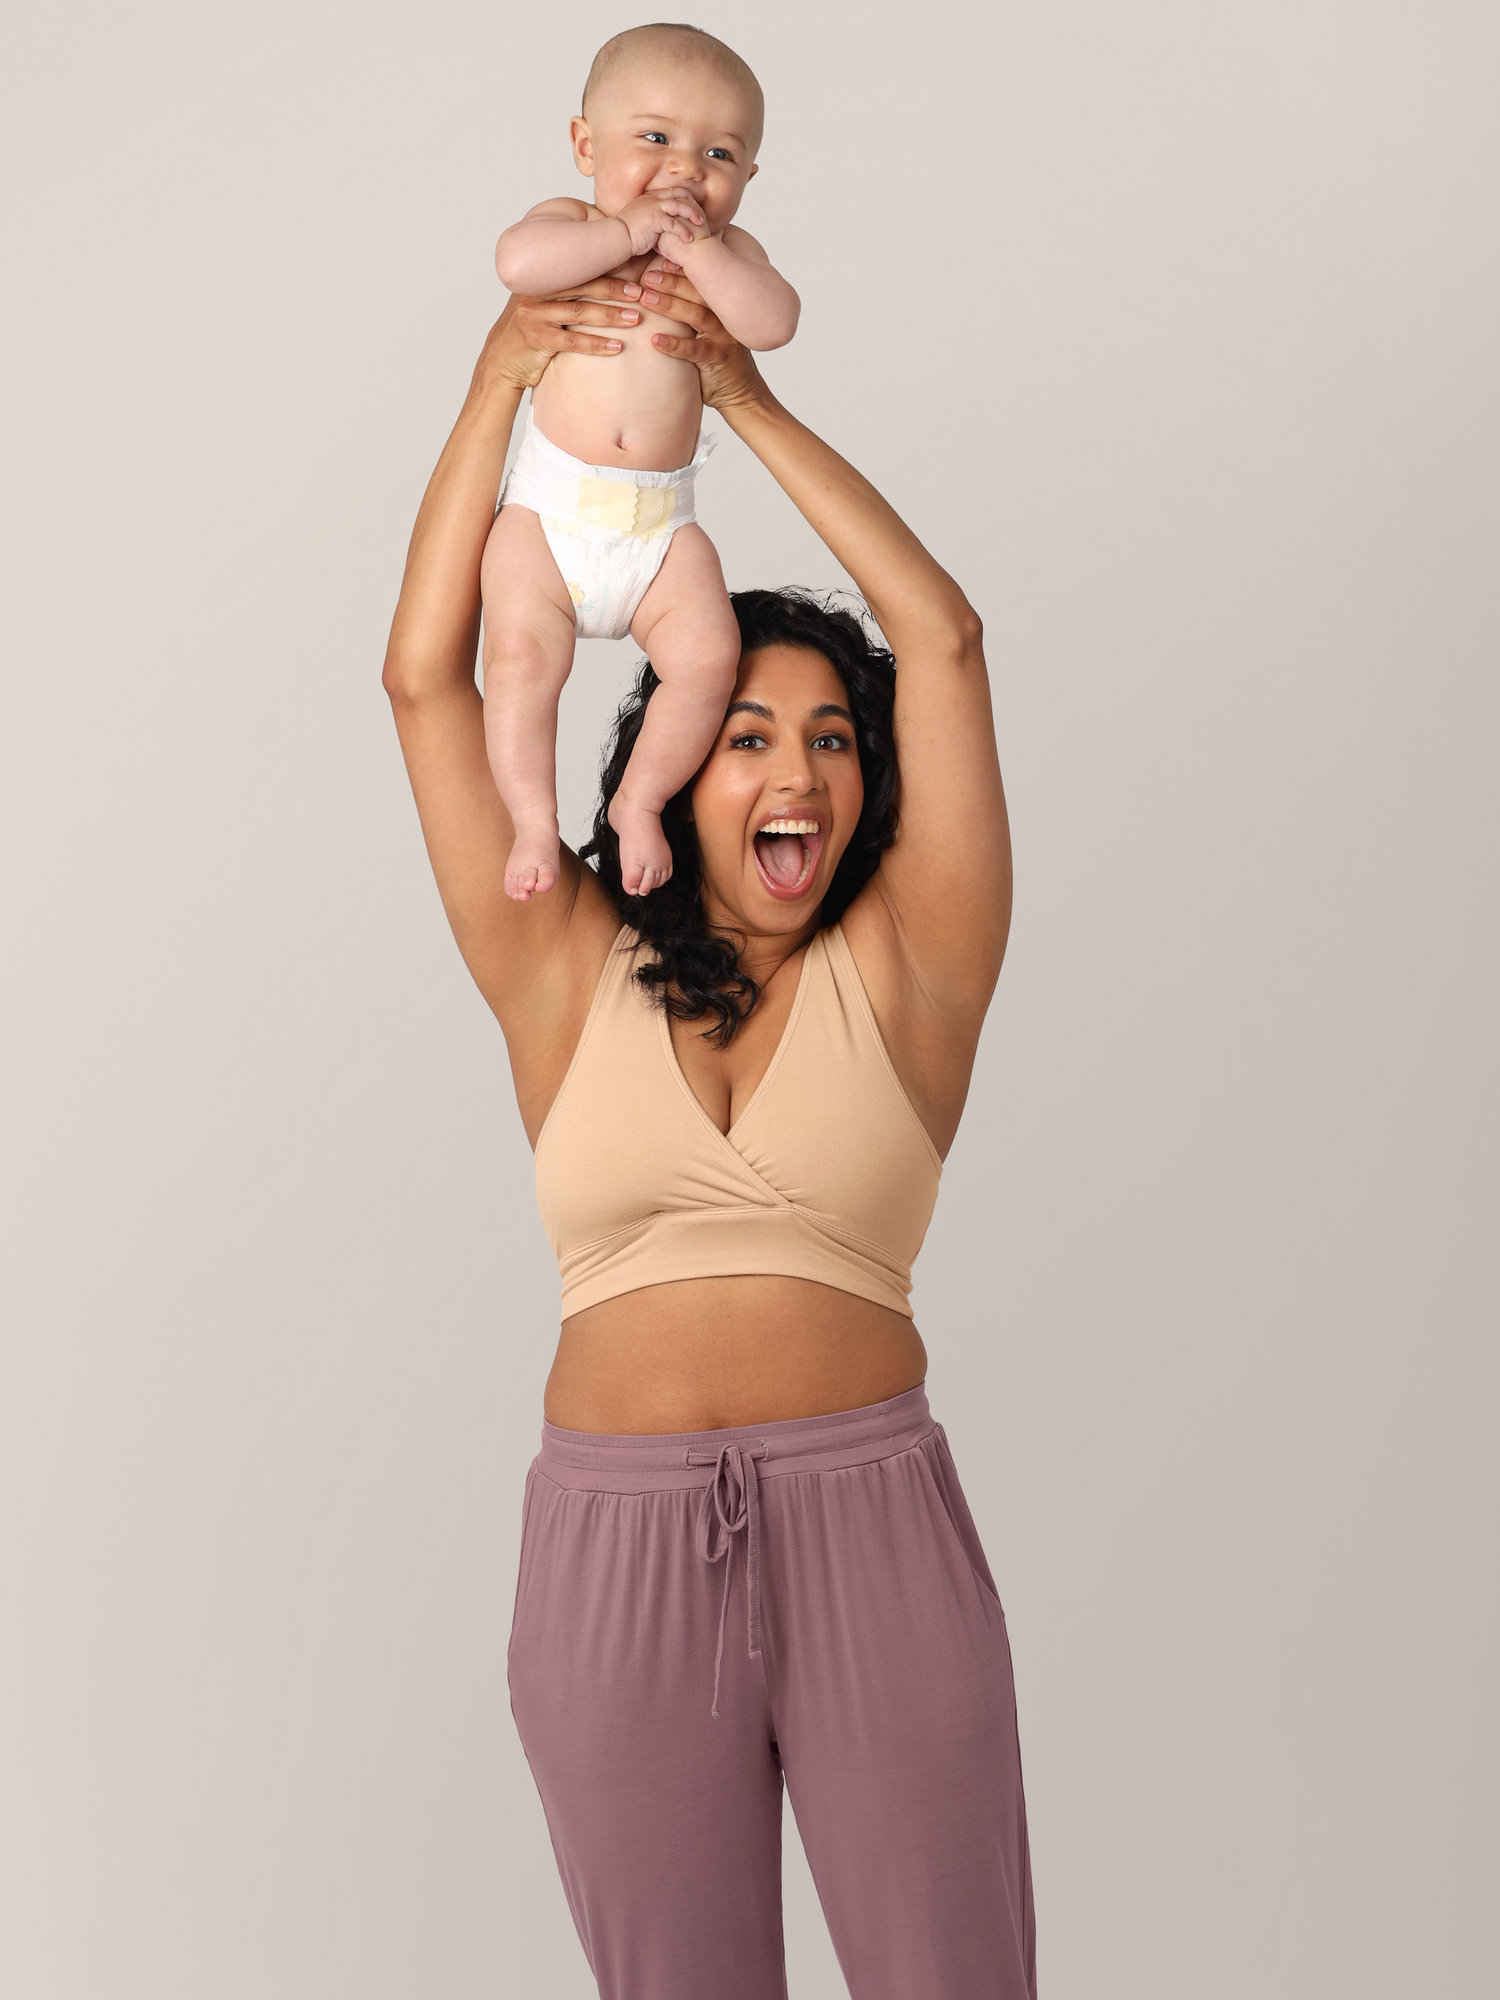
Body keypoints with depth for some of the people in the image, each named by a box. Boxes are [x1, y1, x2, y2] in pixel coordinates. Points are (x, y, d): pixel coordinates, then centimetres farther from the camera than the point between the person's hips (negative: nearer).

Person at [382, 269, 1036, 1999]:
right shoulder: (569, 976, 6)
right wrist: (504, 378, 3)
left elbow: (943, 639, -2)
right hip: (616, 1542, 1)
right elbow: (425, 678, 3)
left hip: (875, 1532, -1)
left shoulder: (900, 973, 3)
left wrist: (745, 397, 1)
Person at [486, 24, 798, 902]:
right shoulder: (575, 226, 1)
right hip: (549, 508, -2)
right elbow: (519, 261, -24)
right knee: (523, 657, -18)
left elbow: (775, 321, -15)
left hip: (662, 522, 2)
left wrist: (694, 250, -17)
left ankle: (639, 802, 8)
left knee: (708, 656, -14)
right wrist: (628, 233, -17)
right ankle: (534, 822, -1)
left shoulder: (729, 251, 6)